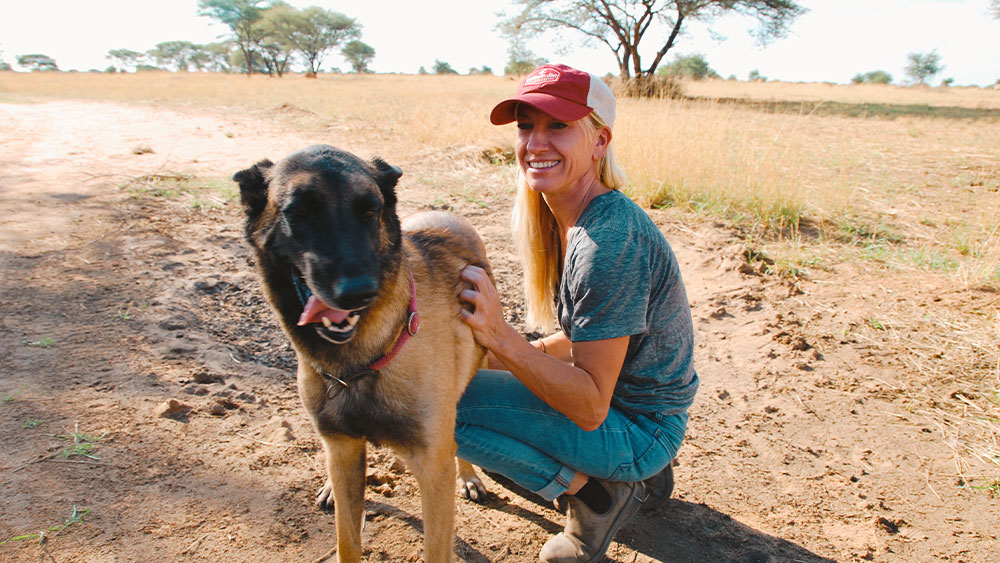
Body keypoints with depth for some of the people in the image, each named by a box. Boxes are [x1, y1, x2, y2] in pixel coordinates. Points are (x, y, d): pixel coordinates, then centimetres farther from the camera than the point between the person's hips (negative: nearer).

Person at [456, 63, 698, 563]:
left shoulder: (610, 240, -27)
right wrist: (502, 355, 2)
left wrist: (502, 338, -35)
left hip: (637, 427, -9)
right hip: (613, 397, 9)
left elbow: (591, 406, -26)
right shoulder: (568, 220, 1)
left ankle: (594, 492, -1)